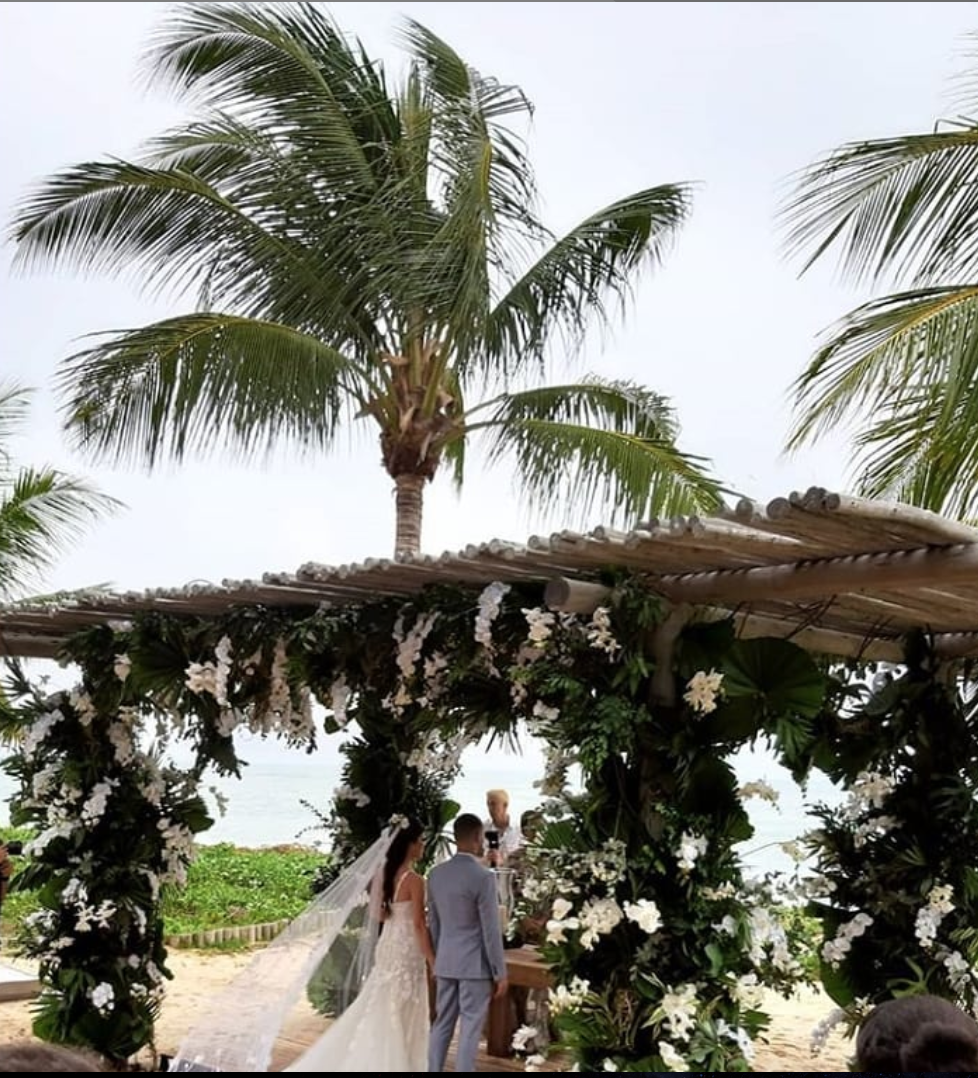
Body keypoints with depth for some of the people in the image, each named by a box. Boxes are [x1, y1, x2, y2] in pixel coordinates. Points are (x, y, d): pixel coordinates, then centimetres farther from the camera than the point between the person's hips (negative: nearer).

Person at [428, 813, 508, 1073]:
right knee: (470, 1028, 2)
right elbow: (491, 929, -15)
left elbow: (433, 921, 11)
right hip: (475, 964, -6)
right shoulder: (483, 877, -17)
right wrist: (500, 972, -7)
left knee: (442, 1024, 14)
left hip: (445, 962, 6)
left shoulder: (436, 873, 3)